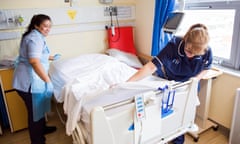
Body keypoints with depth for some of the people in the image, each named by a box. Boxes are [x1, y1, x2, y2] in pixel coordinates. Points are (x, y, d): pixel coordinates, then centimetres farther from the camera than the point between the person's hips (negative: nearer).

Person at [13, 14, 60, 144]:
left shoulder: (35, 36, 15)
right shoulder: (35, 37, -19)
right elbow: (34, 61, -31)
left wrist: (50, 57, 40)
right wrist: (48, 80, -32)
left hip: (29, 79, 10)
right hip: (29, 81, -10)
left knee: (39, 107, 24)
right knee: (34, 110, 2)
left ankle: (42, 128, 44)